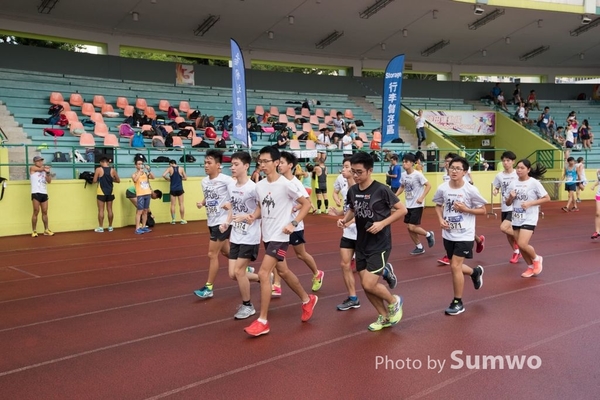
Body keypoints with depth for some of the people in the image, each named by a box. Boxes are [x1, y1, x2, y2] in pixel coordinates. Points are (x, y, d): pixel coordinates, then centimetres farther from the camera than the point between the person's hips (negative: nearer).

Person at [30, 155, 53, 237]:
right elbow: (41, 169, -9)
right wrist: (46, 167, 13)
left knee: (45, 212, 6)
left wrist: (48, 172, -10)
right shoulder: (32, 168, 5)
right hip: (36, 193, -5)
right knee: (36, 212, -6)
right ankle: (34, 231, 0)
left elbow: (49, 181, 6)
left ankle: (46, 230, 11)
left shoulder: (44, 170, 17)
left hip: (44, 193, 5)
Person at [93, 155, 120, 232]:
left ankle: (101, 228, 4)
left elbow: (95, 181, -6)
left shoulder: (98, 169, -8)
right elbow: (118, 181, 8)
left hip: (101, 192, -3)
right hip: (110, 192, 3)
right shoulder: (113, 170, 0)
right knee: (110, 210, 9)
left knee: (101, 210, 2)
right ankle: (110, 227, 15)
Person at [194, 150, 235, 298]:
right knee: (225, 251, 20)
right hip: (212, 222, 8)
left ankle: (208, 287, 8)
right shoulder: (204, 182, 5)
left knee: (212, 254, -4)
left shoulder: (225, 180, -18)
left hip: (223, 222, -8)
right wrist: (202, 203, 1)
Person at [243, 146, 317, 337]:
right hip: (267, 236, 8)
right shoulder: (259, 185, 4)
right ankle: (307, 300, 43)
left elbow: (306, 204, -8)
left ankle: (262, 321, -4)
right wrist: (254, 217, -3)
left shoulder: (285, 184, -15)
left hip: (280, 236, -8)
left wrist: (294, 223, -16)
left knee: (263, 274, -14)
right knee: (283, 271, 20)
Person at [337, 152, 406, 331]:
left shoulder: (381, 190, -16)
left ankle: (394, 301, 18)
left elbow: (402, 210, -10)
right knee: (366, 285, 9)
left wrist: (382, 223, -21)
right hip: (361, 244, 6)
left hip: (380, 245, -6)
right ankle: (385, 317, 30)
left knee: (369, 285, -12)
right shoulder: (352, 190, 1)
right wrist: (345, 219, -3)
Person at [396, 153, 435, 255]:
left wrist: (421, 198, -22)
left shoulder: (418, 174, -16)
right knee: (409, 228, 8)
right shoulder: (403, 175, 4)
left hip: (417, 205, -7)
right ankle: (419, 248, 22)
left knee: (412, 227, -11)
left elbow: (428, 185, -15)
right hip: (408, 205, 7)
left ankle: (429, 234, 17)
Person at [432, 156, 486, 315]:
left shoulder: (470, 190, -15)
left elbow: (482, 210, -6)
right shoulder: (442, 188, -6)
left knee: (455, 266, -9)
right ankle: (475, 272, 51)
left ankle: (457, 303, 9)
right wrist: (441, 219, -5)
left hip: (464, 235, -5)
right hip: (448, 234, 5)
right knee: (456, 266, 17)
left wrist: (465, 209, -20)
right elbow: (438, 205, 12)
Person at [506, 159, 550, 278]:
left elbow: (547, 198, -8)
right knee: (520, 246, 9)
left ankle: (537, 259, 14)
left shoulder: (534, 183, -9)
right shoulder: (513, 183, 4)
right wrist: (511, 197, -12)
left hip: (529, 219, -5)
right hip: (516, 219, 5)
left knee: (522, 244, -16)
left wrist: (530, 203, -18)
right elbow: (508, 203, 11)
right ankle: (531, 267, 29)